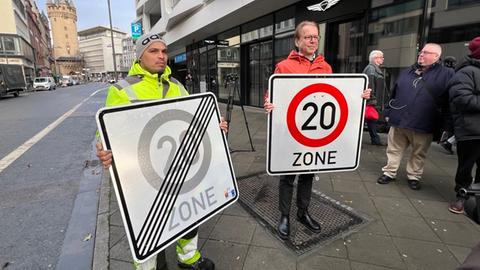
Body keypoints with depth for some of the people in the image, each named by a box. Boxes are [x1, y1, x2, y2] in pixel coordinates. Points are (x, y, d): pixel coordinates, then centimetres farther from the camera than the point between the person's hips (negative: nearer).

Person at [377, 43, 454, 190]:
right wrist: (388, 112, 13)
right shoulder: (408, 72, 13)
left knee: (418, 153, 11)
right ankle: (389, 172, 22)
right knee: (394, 149, 10)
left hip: (423, 125, -3)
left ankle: (414, 176, 27)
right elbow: (394, 93, 15)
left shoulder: (446, 74, 0)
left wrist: (442, 124, -9)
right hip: (398, 121, 3)